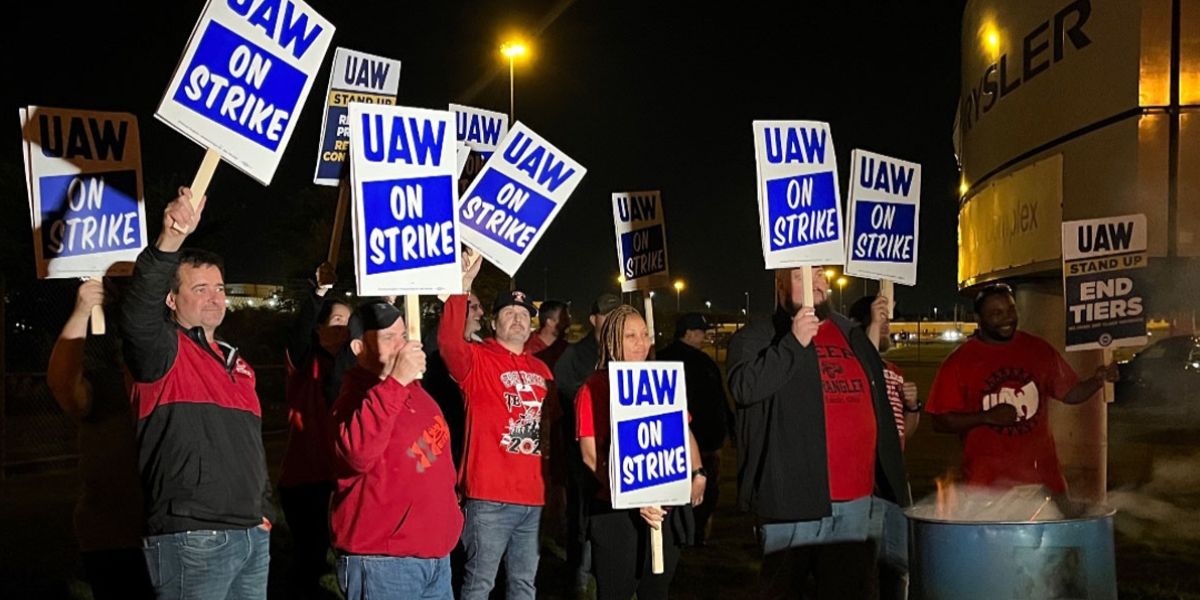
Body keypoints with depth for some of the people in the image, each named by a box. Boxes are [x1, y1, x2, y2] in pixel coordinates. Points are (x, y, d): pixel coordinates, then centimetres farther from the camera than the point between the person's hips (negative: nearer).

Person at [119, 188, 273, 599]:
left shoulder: (236, 363, 19)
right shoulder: (164, 351, -4)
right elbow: (137, 318, -28)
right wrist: (168, 241, -41)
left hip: (253, 536, 8)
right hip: (191, 539, -7)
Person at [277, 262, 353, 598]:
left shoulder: (354, 366, 13)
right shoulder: (305, 362, -1)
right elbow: (299, 330, -19)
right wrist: (319, 292, -36)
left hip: (342, 477, 5)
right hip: (305, 478, -5)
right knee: (309, 557, -3)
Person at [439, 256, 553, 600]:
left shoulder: (540, 369, 16)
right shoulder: (478, 360, -3)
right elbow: (449, 342, -25)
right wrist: (463, 285, -31)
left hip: (533, 496, 6)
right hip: (490, 495, -6)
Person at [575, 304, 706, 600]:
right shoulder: (594, 389, -6)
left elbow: (684, 432, 19)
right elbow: (591, 456, -12)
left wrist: (697, 473, 2)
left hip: (668, 510, 5)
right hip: (616, 512, -4)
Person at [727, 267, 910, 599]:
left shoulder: (851, 335, 18)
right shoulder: (756, 337, -1)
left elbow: (879, 412, 20)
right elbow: (744, 387, -20)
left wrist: (893, 485, 17)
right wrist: (795, 342, -22)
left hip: (858, 500, 6)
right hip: (794, 500, -5)